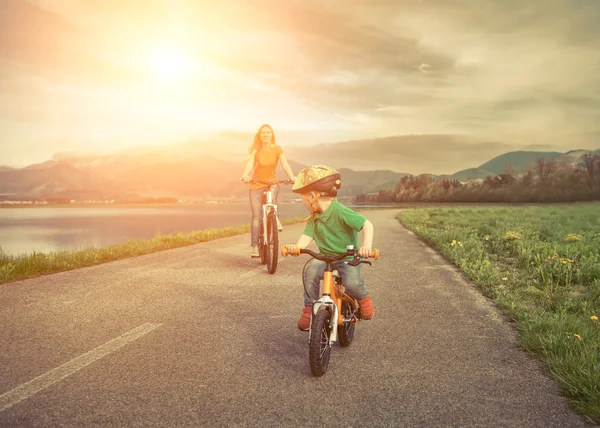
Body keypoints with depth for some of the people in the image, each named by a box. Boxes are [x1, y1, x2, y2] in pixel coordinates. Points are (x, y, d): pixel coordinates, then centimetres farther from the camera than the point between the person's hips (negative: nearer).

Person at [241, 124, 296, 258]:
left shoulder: (277, 149, -3)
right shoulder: (255, 150, -5)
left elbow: (285, 164, -15)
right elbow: (249, 164, -20)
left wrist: (292, 177, -34)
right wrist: (245, 175, -41)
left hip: (272, 182, 0)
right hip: (256, 184, 0)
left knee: (271, 199, -35)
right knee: (256, 215, -6)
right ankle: (255, 247, -3)